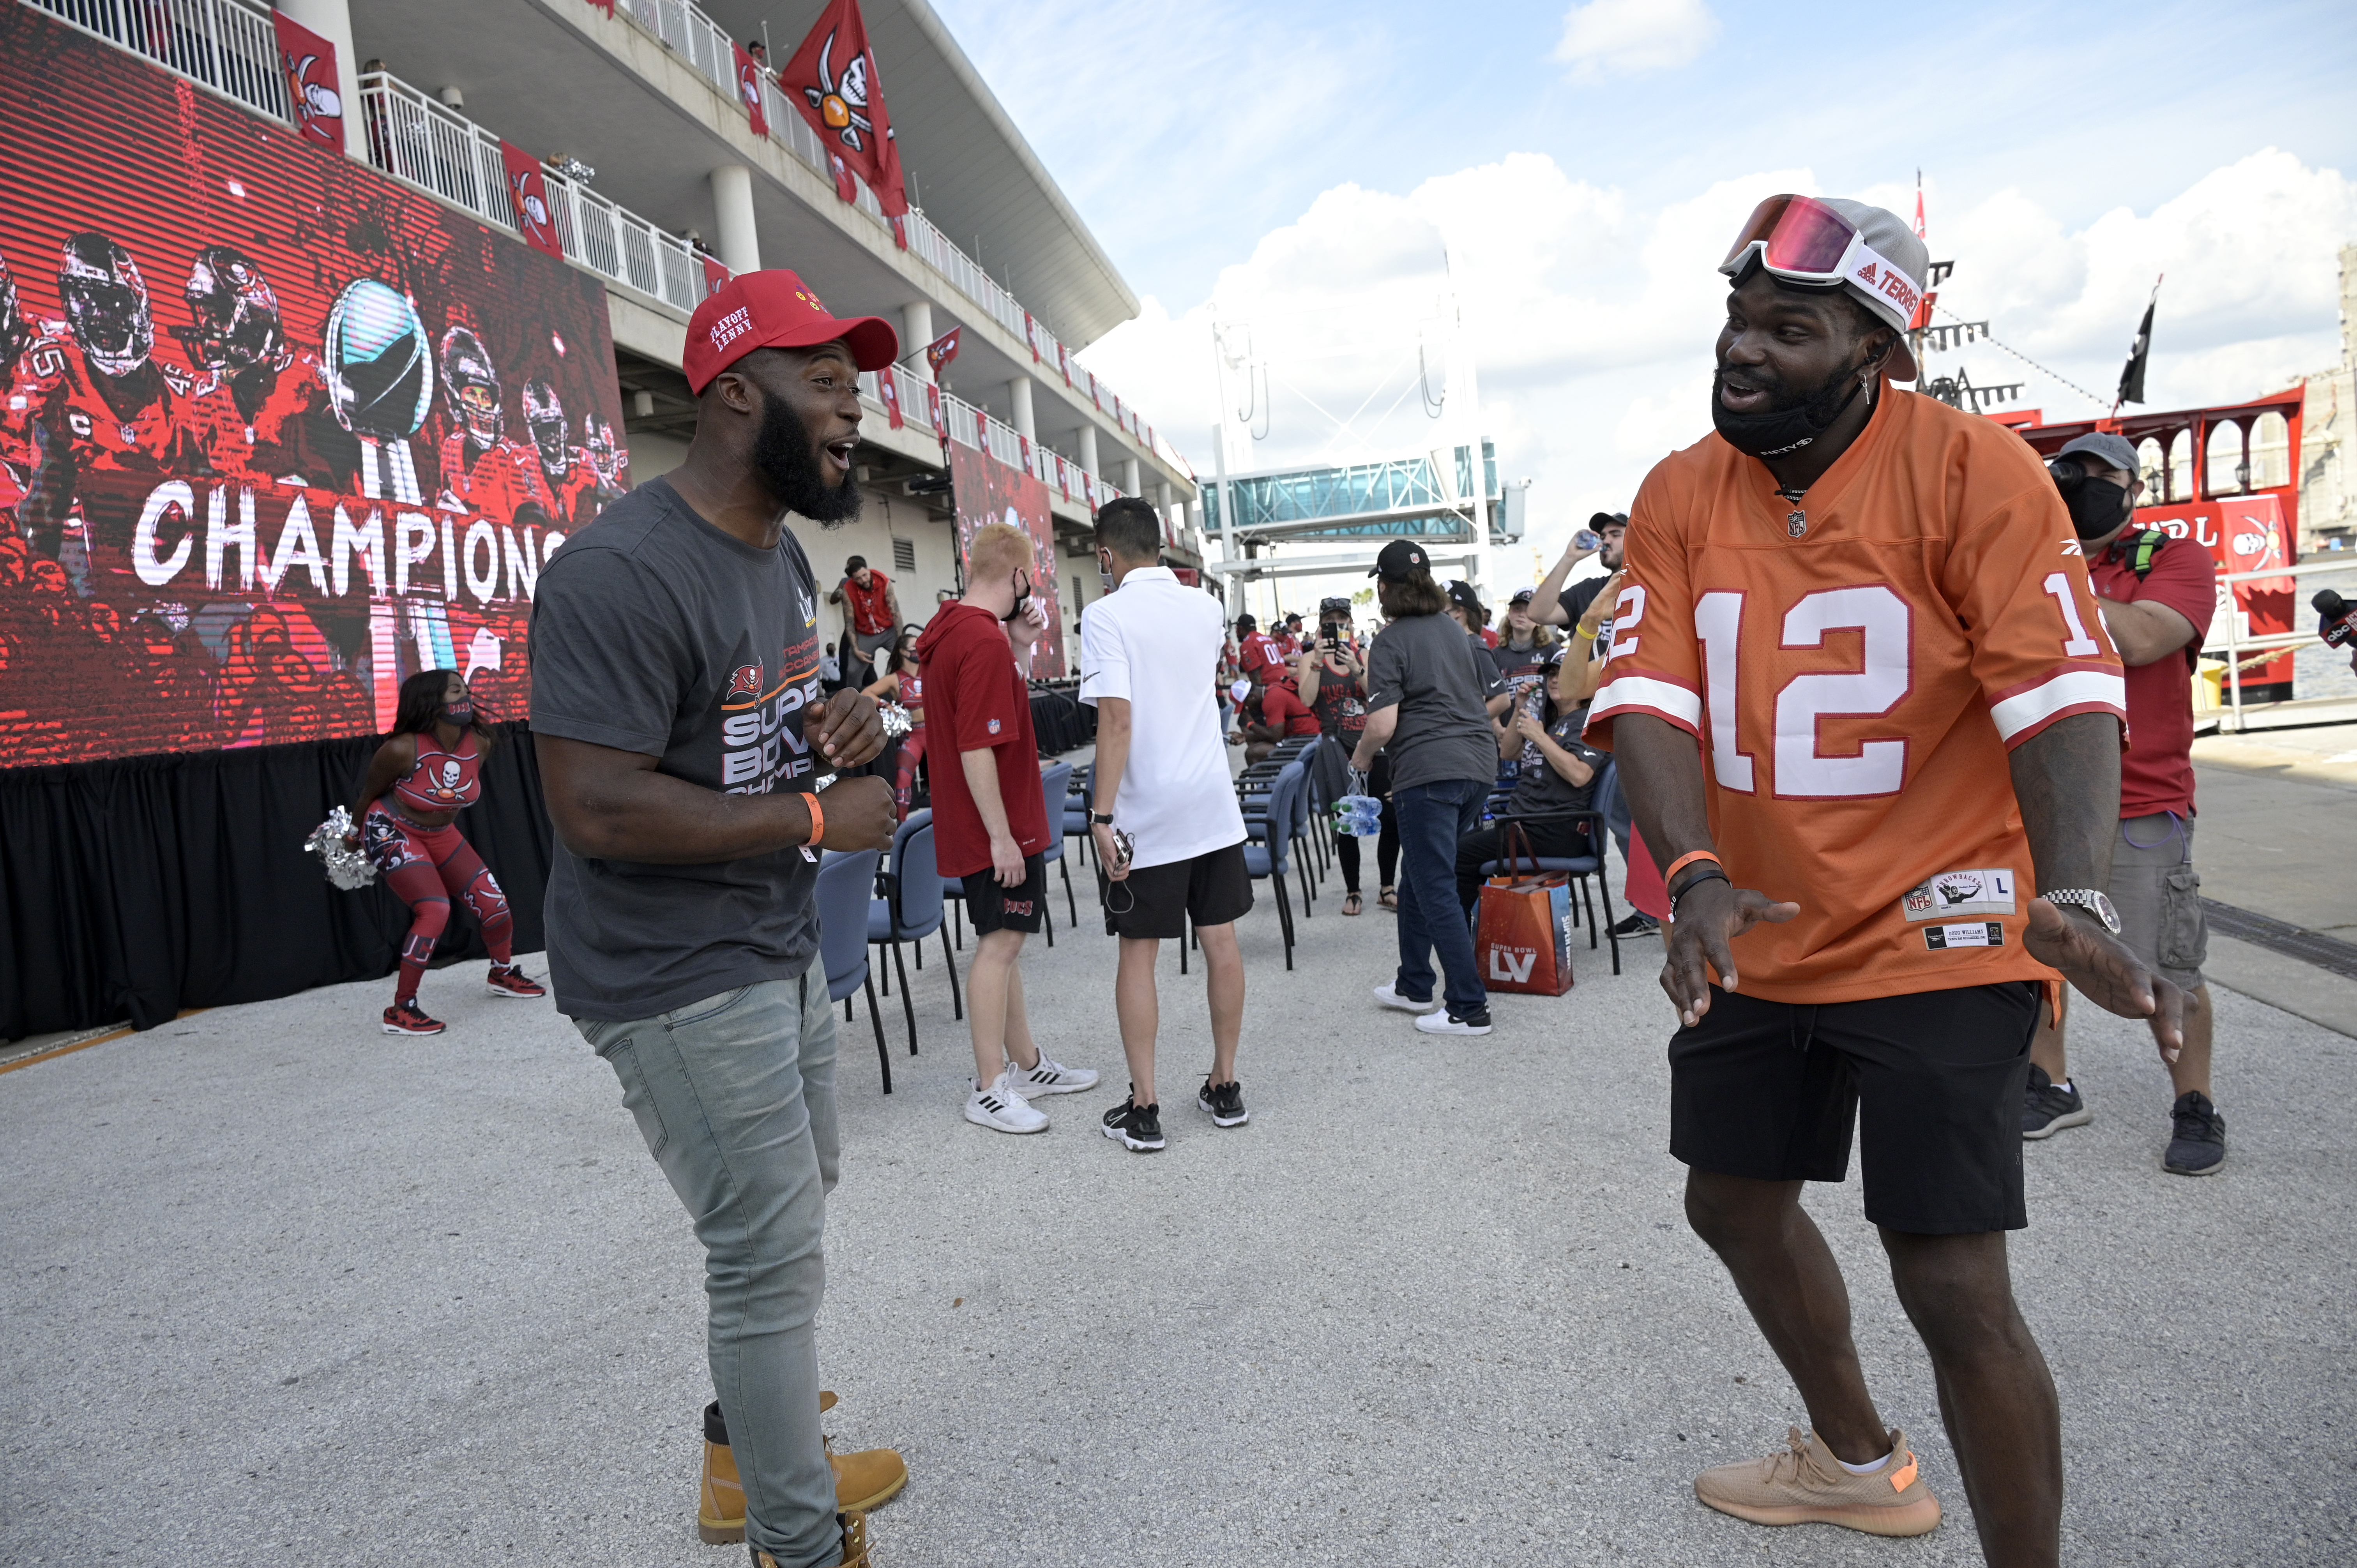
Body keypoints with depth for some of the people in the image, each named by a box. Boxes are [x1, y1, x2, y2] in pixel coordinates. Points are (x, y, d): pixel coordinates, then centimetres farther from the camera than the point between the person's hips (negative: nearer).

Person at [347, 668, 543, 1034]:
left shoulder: (479, 744, -13)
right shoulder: (402, 750, -28)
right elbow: (369, 794, -9)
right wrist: (354, 833, 5)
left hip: (440, 834, 6)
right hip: (392, 833, -6)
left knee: (492, 901, 6)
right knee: (435, 911, -20)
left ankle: (504, 974, 33)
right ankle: (400, 1011, -9)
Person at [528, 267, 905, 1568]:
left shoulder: (780, 552, 9)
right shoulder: (621, 572, -24)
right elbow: (597, 807, -28)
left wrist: (838, 724, -1)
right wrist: (818, 816, -21)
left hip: (781, 947, 10)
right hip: (680, 981, -10)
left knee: (795, 1200, 22)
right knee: (773, 1254, 0)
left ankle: (752, 1450, 45)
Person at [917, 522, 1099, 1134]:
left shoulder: (953, 630, 10)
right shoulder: (985, 640, -22)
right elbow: (977, 747, -26)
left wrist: (1021, 645, 8)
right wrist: (1000, 836, -23)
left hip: (1000, 825, 10)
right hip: (998, 828, -10)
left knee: (1005, 941, 16)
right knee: (999, 944, -4)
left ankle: (1027, 1063, 28)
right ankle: (989, 1090, 4)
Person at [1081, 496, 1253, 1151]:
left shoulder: (1108, 616, -11)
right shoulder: (1205, 607, 7)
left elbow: (1117, 718, -20)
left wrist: (1102, 816, -18)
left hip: (1145, 815, -5)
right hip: (1213, 807, 5)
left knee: (1139, 954, 4)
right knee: (1221, 942, 11)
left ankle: (1144, 1108, 9)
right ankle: (1225, 1087, 22)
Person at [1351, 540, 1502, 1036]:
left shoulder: (1391, 641, -7)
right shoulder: (1457, 629, 14)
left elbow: (1383, 724, -14)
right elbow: (1492, 694, 20)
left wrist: (1362, 756, 4)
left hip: (1428, 771, -8)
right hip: (1478, 763, 8)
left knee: (1435, 890, -1)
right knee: (1418, 877, 20)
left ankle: (1469, 1009, 0)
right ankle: (1413, 986, 30)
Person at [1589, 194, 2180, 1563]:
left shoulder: (1972, 467, -12)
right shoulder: (1680, 495, -1)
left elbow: (2062, 691, -18)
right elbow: (1649, 695, -10)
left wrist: (2077, 898, -33)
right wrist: (1696, 876, -25)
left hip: (1935, 939, -5)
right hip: (1756, 938, 6)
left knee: (1954, 1285, -6)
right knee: (1735, 1203, 19)